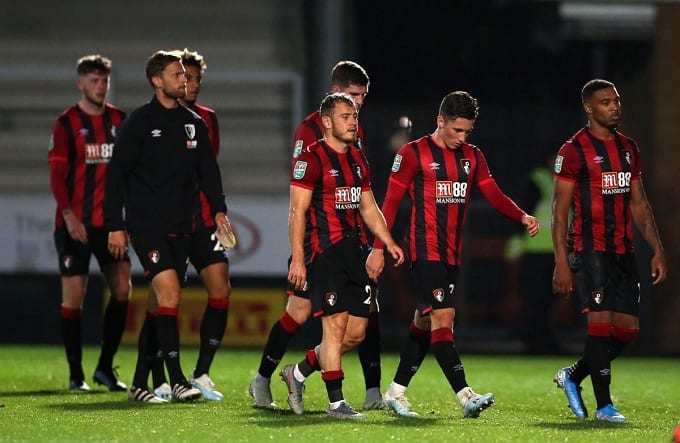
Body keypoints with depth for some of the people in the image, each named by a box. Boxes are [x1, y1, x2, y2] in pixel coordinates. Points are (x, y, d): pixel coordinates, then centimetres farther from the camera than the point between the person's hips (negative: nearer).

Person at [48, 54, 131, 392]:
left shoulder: (119, 120, 9)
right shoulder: (66, 123, -4)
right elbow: (56, 174, -8)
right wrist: (69, 215, -18)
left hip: (109, 221, 4)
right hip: (75, 224, -4)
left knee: (122, 289, -3)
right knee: (73, 295, -2)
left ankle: (105, 369, 9)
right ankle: (76, 375, 5)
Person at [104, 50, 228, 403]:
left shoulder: (194, 123, 13)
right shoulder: (140, 121, -4)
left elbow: (207, 169, 19)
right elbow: (117, 172, -4)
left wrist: (218, 209, 4)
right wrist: (115, 225, -8)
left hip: (180, 228, 6)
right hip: (146, 225, -6)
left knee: (161, 304, 6)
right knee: (169, 293, -18)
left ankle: (140, 383, 13)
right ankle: (177, 380, -18)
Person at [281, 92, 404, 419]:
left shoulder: (357, 159, 16)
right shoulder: (311, 158, -8)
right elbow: (297, 212, -11)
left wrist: (388, 242, 13)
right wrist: (297, 259, -16)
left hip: (355, 250, 8)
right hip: (325, 253, -8)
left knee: (356, 332, 6)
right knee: (336, 326, -10)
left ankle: (298, 373, 22)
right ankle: (336, 402, -5)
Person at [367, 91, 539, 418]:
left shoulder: (472, 157, 12)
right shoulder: (413, 154, -5)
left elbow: (494, 195, 7)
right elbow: (391, 201, -4)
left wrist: (523, 217, -12)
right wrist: (378, 248, -8)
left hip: (452, 253, 7)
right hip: (426, 251, -7)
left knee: (425, 321, 11)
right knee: (442, 318, -15)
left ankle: (396, 393, 20)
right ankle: (465, 396, -23)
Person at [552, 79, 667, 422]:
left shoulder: (628, 149, 15)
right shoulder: (574, 150, -6)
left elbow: (639, 205, 19)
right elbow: (560, 210, -8)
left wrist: (657, 251, 13)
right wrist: (561, 262, -14)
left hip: (623, 250, 7)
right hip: (590, 249, -7)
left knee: (627, 329, 4)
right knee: (601, 321, -12)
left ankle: (573, 376, 23)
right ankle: (604, 405, -6)